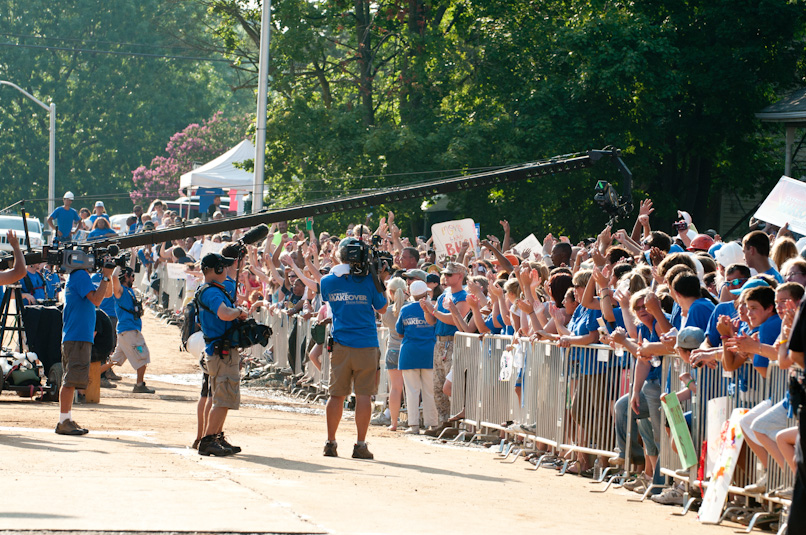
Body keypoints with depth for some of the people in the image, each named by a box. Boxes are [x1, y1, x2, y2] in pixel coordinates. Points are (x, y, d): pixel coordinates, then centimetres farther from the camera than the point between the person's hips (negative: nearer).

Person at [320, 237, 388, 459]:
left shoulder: (329, 281, 0)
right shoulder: (368, 280, -6)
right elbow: (382, 309, 7)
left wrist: (338, 266, 20)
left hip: (340, 346, 2)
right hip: (366, 345, -2)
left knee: (336, 395, 8)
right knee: (363, 395, -1)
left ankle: (330, 443, 10)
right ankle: (360, 445, -3)